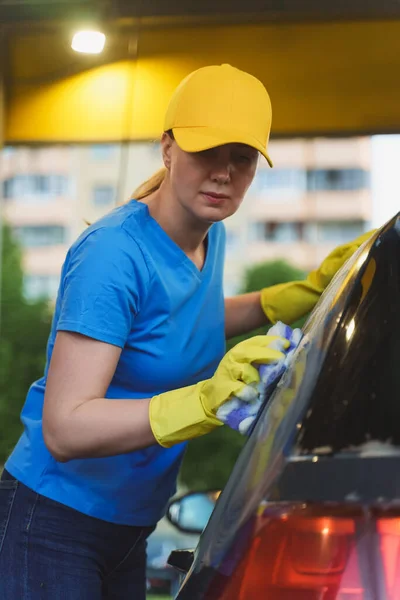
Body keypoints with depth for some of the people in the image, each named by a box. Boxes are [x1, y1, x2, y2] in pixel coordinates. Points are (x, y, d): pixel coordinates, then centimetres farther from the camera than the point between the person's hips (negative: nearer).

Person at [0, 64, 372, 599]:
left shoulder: (210, 237, 2)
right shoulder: (114, 254, -23)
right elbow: (63, 429, -30)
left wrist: (310, 291, 15)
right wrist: (205, 400, -41)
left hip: (130, 528, 8)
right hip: (57, 522, -8)